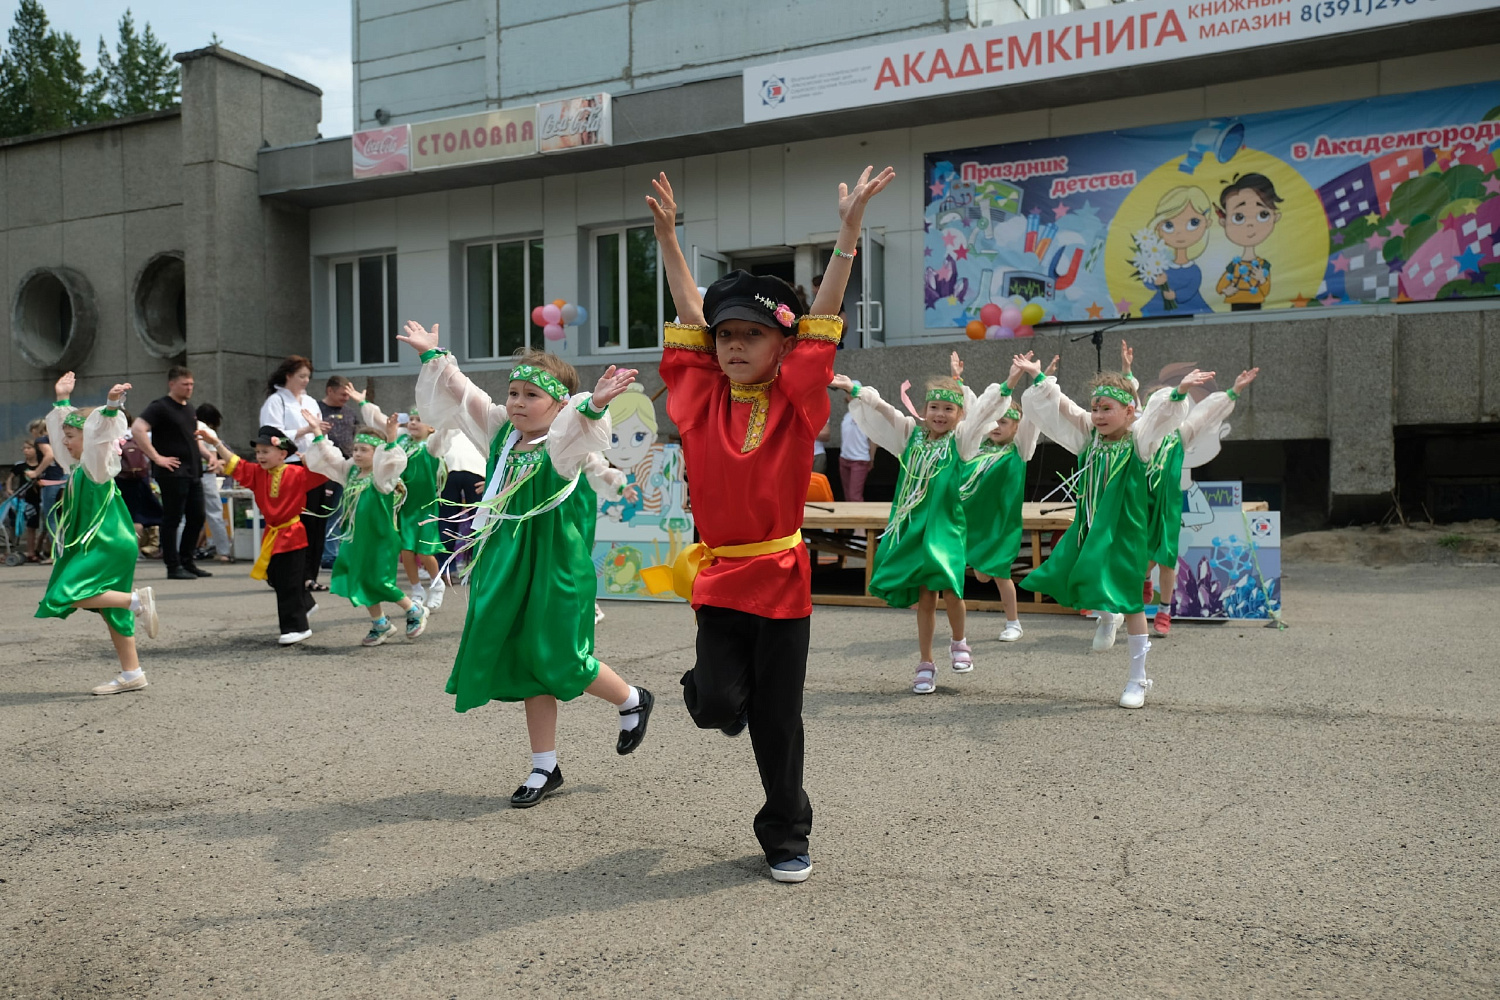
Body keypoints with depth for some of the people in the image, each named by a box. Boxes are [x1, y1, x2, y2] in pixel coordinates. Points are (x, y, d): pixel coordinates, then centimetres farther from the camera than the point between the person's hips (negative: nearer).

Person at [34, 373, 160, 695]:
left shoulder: (98, 463, -10)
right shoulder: (79, 464, 14)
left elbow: (100, 433, -31)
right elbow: (63, 426, 30)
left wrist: (112, 405, -44)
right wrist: (62, 400, 35)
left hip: (107, 545, -9)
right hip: (96, 545, 9)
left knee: (67, 594, -19)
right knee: (109, 611, 9)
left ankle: (137, 599, -16)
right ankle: (131, 674, 13)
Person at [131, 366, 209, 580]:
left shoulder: (190, 409, 18)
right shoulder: (159, 407, -8)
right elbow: (137, 429, -21)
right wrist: (156, 457, -22)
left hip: (193, 472, 8)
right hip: (172, 472, -8)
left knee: (196, 518, 10)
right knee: (172, 519, -3)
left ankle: (187, 562, 21)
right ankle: (173, 567, 3)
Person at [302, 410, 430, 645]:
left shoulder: (382, 475, -13)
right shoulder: (350, 471, 7)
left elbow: (393, 462, -33)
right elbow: (326, 457, 14)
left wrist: (391, 440, -45)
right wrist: (318, 434, 8)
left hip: (380, 539, -7)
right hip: (355, 538, 7)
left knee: (378, 582, -4)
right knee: (362, 582, 11)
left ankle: (415, 611, 17)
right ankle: (380, 624, 26)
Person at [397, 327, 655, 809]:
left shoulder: (564, 445, -12)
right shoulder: (502, 432, 6)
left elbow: (579, 428, -35)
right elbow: (460, 392, 17)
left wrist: (595, 404, -55)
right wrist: (433, 354, 19)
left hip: (555, 569, -6)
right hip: (508, 567, 7)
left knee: (559, 664, -2)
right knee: (528, 667, 11)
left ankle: (632, 701, 28)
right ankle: (545, 768, 22)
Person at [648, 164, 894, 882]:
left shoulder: (796, 404, -5)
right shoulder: (703, 400, 1)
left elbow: (822, 321, -10)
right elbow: (691, 316, 5)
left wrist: (849, 231, -15)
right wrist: (667, 237, 7)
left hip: (780, 575, -2)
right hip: (717, 574, 2)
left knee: (777, 718, 7)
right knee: (718, 704, -6)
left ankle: (786, 837, 26)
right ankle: (710, 686, 33)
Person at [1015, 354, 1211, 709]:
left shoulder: (1138, 440, -6)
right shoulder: (1088, 437, 6)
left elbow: (1162, 414, -21)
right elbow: (1059, 405, 11)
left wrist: (1180, 391, -37)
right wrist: (1037, 377, 9)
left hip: (1123, 532, -5)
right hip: (1087, 530, 5)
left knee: (1130, 602, 0)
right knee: (1065, 583, 2)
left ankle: (1138, 679, 12)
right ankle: (1107, 618, 35)